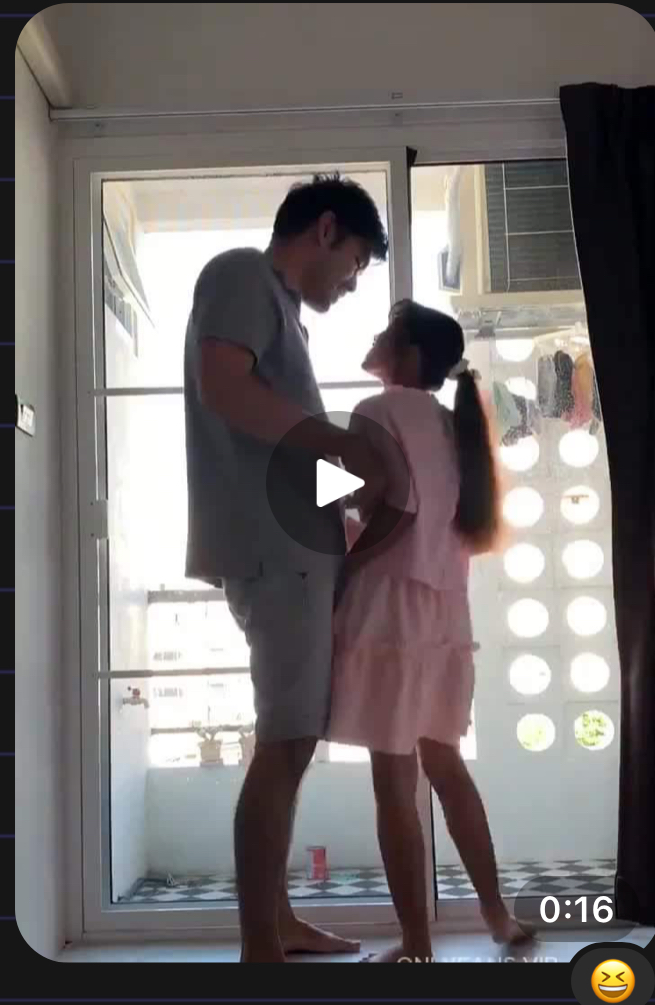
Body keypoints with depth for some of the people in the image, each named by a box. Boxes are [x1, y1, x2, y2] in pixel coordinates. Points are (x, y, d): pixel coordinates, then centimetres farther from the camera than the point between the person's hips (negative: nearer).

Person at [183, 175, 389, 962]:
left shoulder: (275, 305, 26)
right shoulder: (243, 273, -2)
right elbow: (222, 388, -18)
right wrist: (343, 444, -16)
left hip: (294, 548, 10)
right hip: (273, 549, -10)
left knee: (289, 740, 12)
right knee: (286, 741, -10)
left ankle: (277, 922, 20)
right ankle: (259, 948, -4)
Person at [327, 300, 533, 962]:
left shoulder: (379, 412, -7)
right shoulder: (449, 424, 16)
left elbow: (396, 511, -18)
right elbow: (466, 525, 14)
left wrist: (334, 574, -9)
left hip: (391, 613, -8)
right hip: (444, 613, 8)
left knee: (394, 781, -2)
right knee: (444, 765, 18)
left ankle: (416, 948, 4)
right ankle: (497, 915, 24)